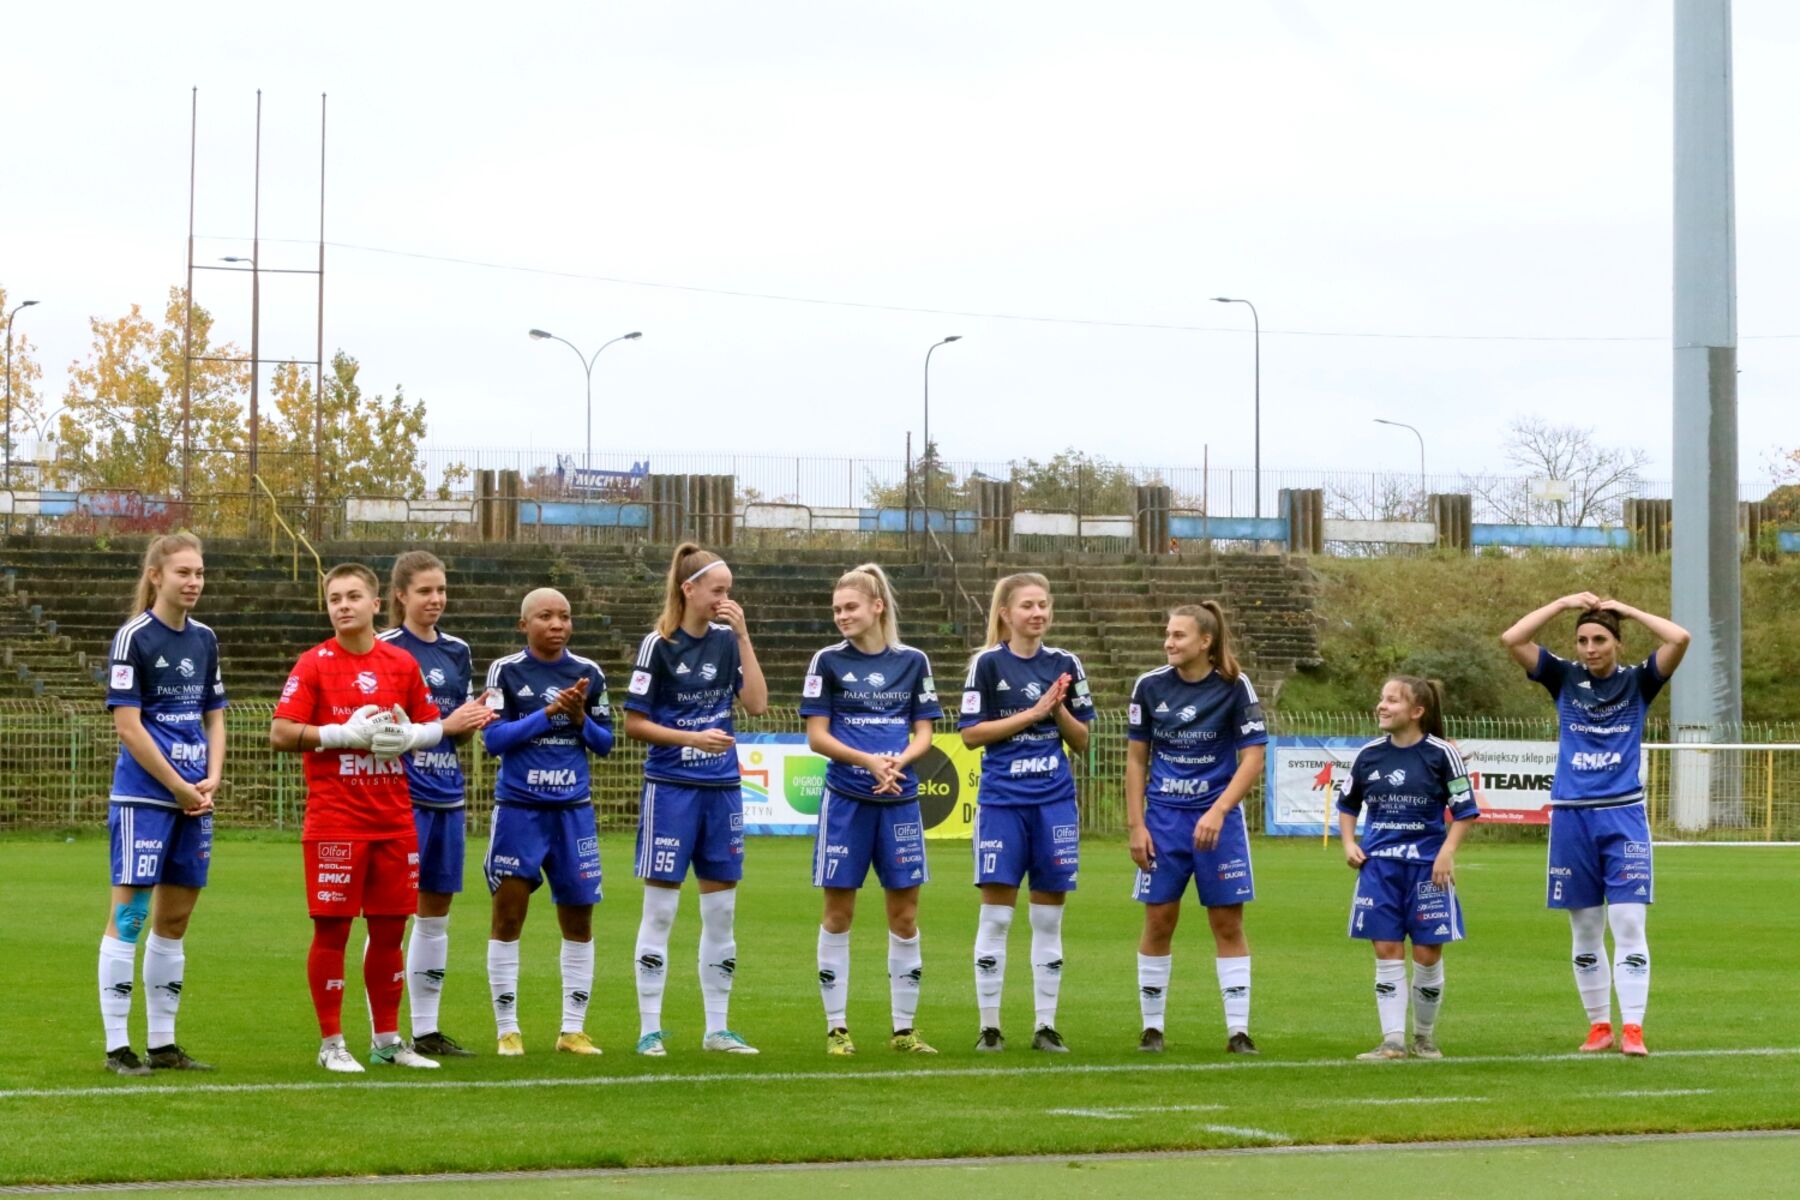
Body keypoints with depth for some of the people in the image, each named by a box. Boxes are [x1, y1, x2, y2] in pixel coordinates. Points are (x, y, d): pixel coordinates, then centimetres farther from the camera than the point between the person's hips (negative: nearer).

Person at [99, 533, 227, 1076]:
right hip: (143, 797, -7)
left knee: (175, 918, 9)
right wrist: (179, 787, -11)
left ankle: (162, 1044, 15)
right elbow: (128, 725, -12)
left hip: (195, 800, 7)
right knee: (128, 916, -5)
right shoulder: (134, 638, -8)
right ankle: (117, 1046, -3)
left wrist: (211, 781, 0)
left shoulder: (204, 639, 12)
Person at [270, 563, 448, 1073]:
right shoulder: (314, 664, -3)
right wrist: (346, 734, -16)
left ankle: (387, 1040, 19)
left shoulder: (402, 664, 8)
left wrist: (409, 735, -6)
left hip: (394, 818, 4)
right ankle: (331, 1044, 6)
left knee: (390, 930, 8)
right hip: (334, 819, -4)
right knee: (332, 929, -2)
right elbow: (281, 733, -9)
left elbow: (432, 726, 16)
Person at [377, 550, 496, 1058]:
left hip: (447, 796, 7)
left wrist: (473, 721, -3)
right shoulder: (386, 650, -7)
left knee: (436, 913, 10)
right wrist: (446, 725, -16)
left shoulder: (457, 651, 14)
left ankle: (426, 1030, 17)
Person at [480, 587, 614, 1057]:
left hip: (573, 808, 3)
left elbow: (605, 742, 8)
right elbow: (493, 738, -11)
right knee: (508, 912, -3)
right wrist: (549, 712, -18)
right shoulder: (506, 671, -3)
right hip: (519, 807, -3)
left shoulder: (589, 674, 6)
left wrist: (579, 718, -11)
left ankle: (573, 1029, 15)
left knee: (579, 917, 6)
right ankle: (507, 1029, 5)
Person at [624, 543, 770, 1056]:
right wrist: (693, 737, -17)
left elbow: (756, 703, -3)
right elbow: (634, 723, -7)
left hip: (722, 788, 5)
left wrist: (743, 634, -7)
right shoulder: (659, 645, -7)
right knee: (660, 911, -1)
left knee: (721, 912, 8)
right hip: (671, 787, -5)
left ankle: (717, 1029, 15)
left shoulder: (727, 641, 6)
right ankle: (650, 1029, 4)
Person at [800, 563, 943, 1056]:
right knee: (838, 912, 2)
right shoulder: (828, 662, 1)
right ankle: (836, 1027, 9)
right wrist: (868, 761, -17)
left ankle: (904, 1029, 13)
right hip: (845, 801, -2)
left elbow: (923, 734, 6)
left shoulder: (913, 662, 6)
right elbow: (817, 737, -3)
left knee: (905, 915, 4)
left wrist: (899, 761, -15)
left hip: (900, 799, 2)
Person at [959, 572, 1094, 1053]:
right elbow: (970, 734, -7)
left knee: (1049, 917, 5)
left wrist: (1060, 710, -9)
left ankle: (1046, 1026, 11)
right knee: (996, 913, -2)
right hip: (1003, 801, -3)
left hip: (1055, 801, 3)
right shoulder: (988, 663, -2)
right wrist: (1033, 713, -13)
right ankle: (989, 1026, 4)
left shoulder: (1065, 665, 7)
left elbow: (1082, 740, 11)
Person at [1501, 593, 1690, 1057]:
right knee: (1584, 932, 7)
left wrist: (1625, 609, -1)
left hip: (1623, 815, -2)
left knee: (1628, 924, -10)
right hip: (1571, 817, 2)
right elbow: (1511, 639, -2)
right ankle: (1599, 1025, 16)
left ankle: (1632, 1028, -11)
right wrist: (1564, 603, 0)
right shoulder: (1564, 679, 8)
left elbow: (1680, 639, -10)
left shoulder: (1637, 682, 4)